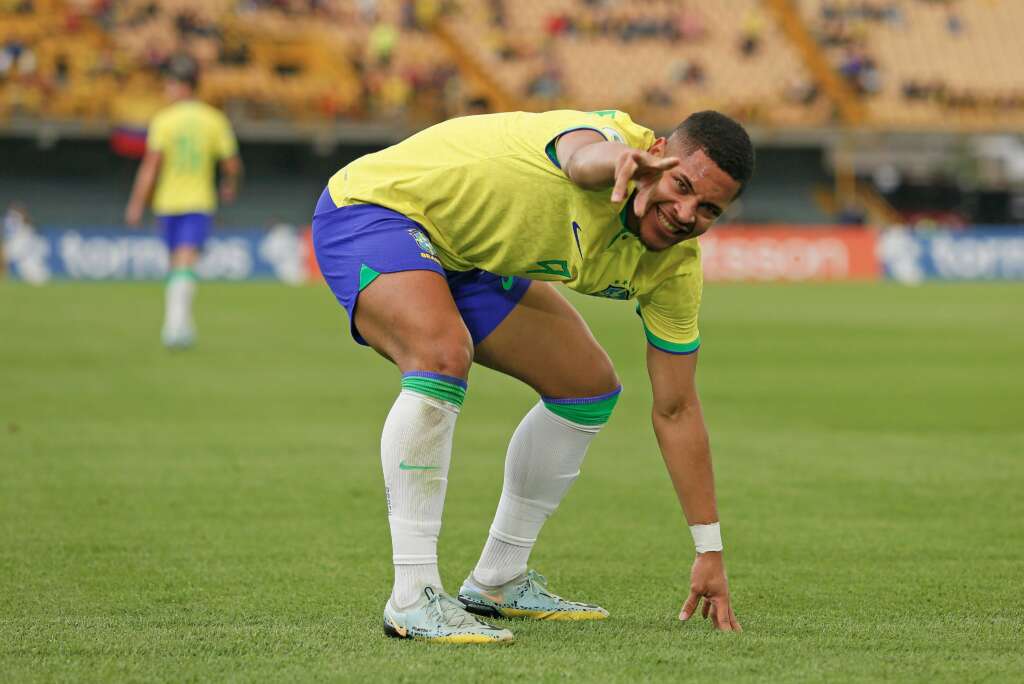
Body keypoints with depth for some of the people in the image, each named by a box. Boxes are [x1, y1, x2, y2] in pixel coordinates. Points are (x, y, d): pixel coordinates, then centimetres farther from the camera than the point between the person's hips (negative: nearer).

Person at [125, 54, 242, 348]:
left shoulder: (163, 120, -7)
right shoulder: (215, 120, -2)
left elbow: (150, 166, -10)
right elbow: (232, 165, 0)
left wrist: (136, 205, -6)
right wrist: (230, 186, 22)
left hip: (167, 203, 0)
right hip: (200, 203, 0)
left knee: (178, 265, 16)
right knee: (185, 266, -9)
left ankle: (181, 324, 22)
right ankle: (177, 323, -28)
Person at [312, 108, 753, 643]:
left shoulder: (674, 265, -9)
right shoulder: (613, 142, -32)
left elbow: (675, 409, 0)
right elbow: (582, 156, -61)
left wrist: (710, 551, -2)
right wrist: (618, 160, -87)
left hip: (465, 255, 9)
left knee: (589, 386, 8)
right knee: (443, 355, -34)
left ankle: (496, 582, 22)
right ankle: (413, 599, -30)